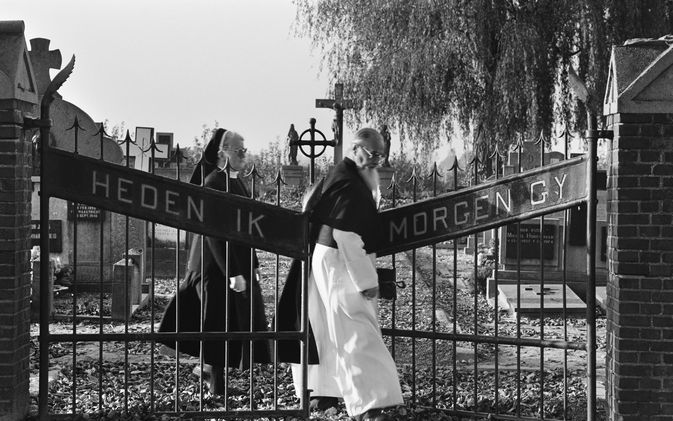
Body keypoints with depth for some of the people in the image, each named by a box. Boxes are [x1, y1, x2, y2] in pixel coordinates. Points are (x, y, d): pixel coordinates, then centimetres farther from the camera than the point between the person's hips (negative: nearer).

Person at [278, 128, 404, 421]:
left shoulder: (356, 178, 13)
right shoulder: (347, 183, -20)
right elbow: (345, 235, -25)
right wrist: (365, 280, -24)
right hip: (340, 263, -11)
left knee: (334, 330, 17)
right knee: (357, 334, -9)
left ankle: (324, 390, 26)